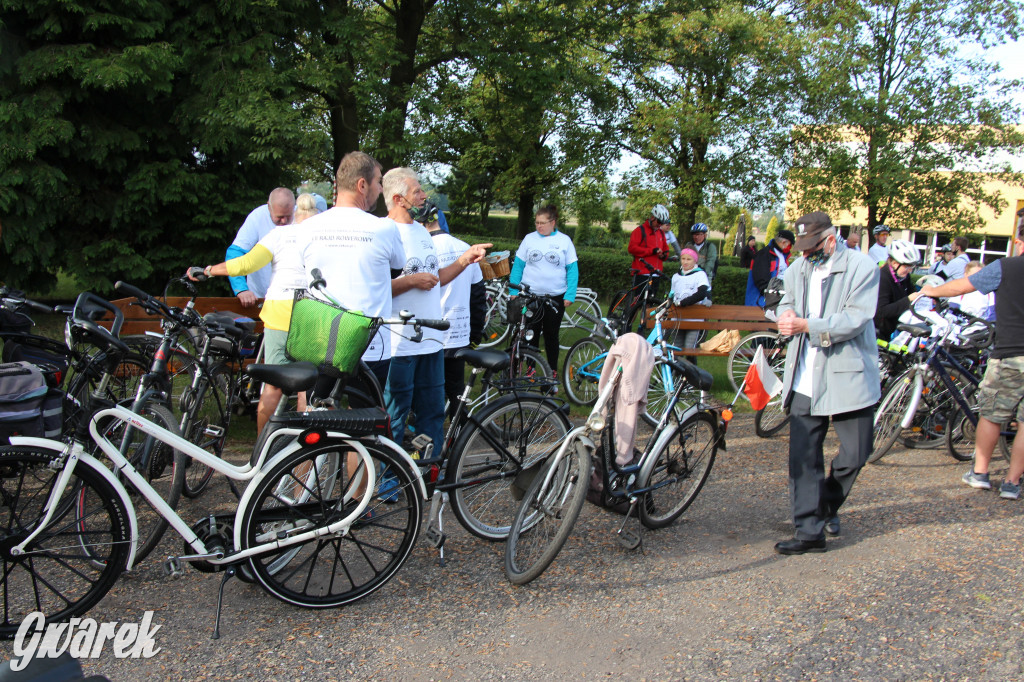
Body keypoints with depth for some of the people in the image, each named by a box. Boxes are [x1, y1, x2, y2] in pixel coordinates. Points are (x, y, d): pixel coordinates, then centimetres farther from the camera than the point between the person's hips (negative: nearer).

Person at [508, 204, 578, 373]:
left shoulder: (564, 241, 1)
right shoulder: (529, 239, 4)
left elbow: (572, 269, 1)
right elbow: (518, 265, 6)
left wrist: (570, 295, -6)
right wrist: (513, 291, -1)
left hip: (555, 297, -1)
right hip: (530, 295, 1)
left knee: (551, 336, 8)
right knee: (530, 335, 7)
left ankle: (552, 371, 19)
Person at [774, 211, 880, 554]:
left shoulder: (861, 266, -7)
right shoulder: (798, 268, 11)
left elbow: (855, 319, -16)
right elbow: (786, 302, 23)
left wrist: (807, 326, -24)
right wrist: (786, 314, -2)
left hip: (848, 375, -4)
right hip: (805, 381, 4)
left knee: (855, 453, 3)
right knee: (803, 457, 0)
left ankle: (828, 504, 31)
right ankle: (810, 530, 8)